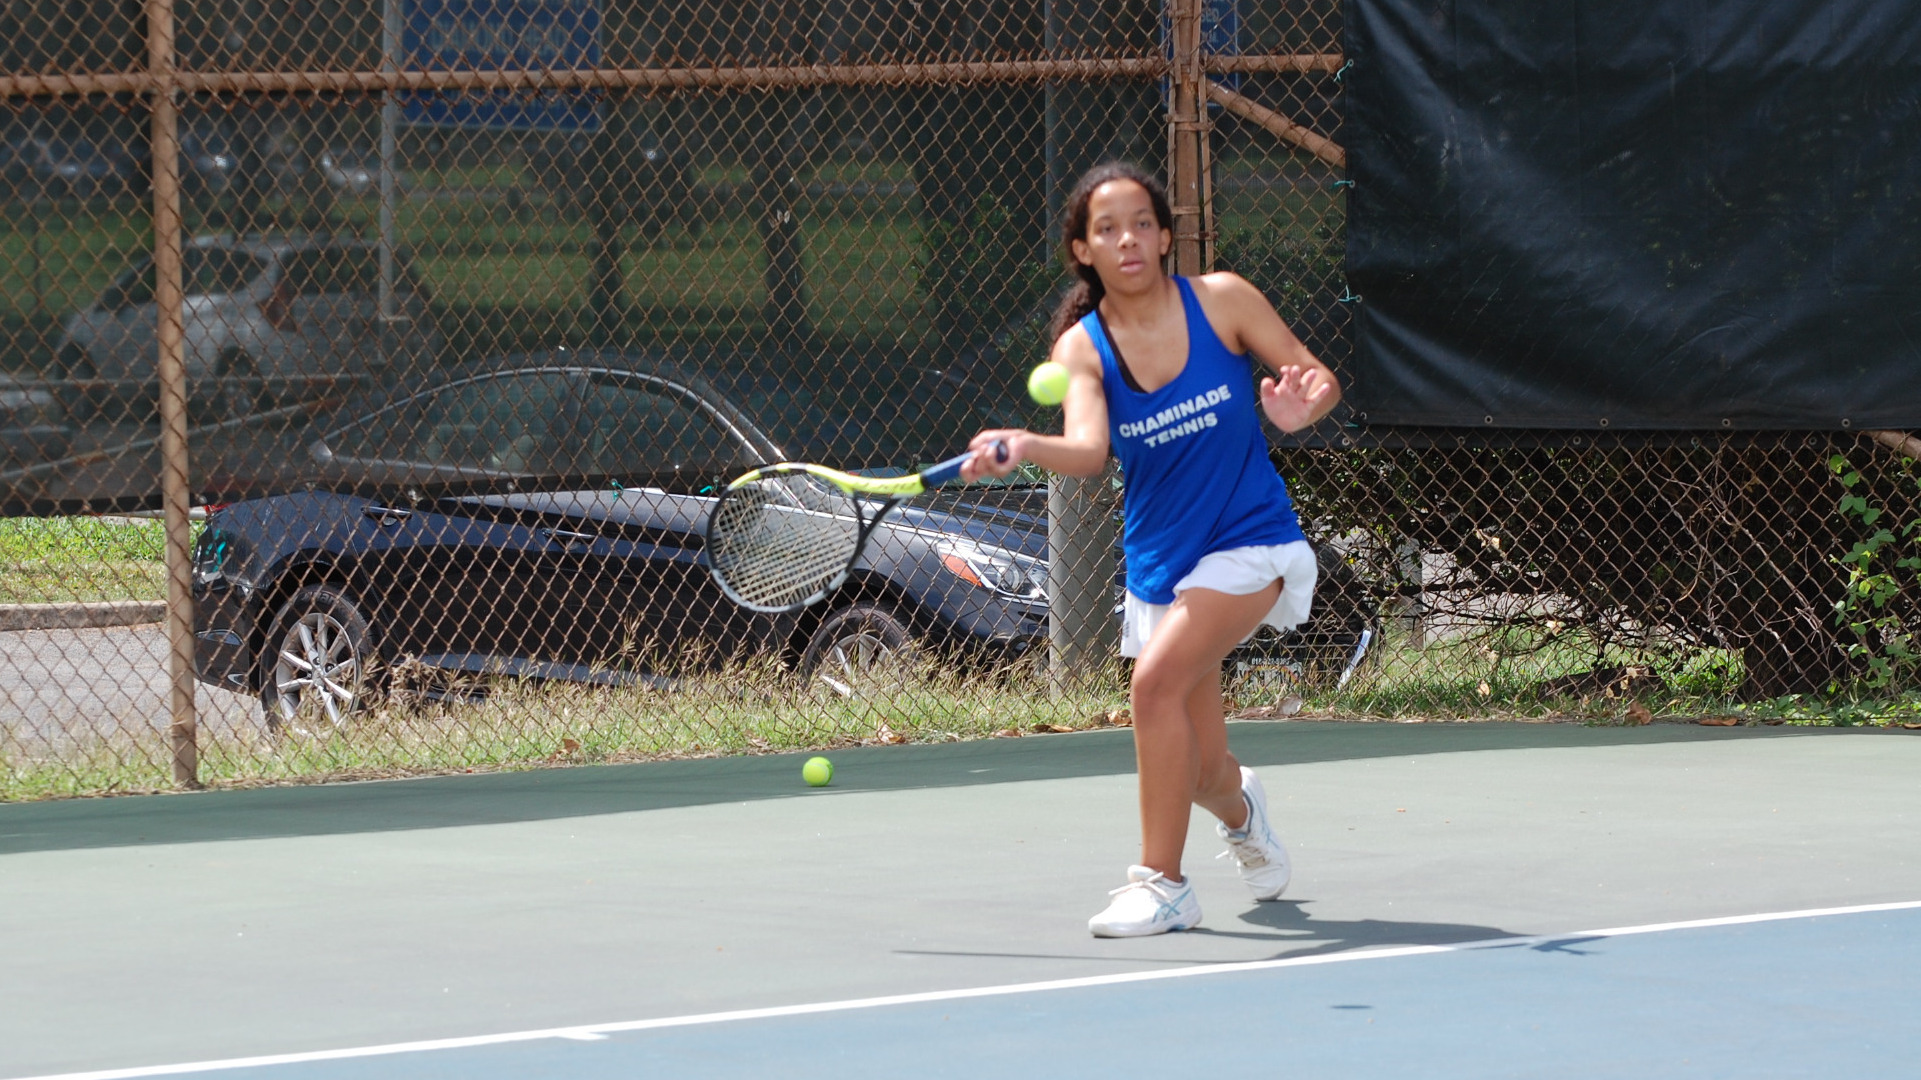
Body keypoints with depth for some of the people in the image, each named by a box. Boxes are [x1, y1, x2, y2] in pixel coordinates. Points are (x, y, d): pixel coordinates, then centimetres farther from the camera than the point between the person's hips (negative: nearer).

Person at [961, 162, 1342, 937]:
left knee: (1157, 679, -27)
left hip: (1249, 542, -3)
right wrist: (1024, 449, -44)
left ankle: (1161, 882, -17)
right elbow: (1088, 449, -23)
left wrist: (1301, 406, -22)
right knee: (1201, 771, 8)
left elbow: (1319, 378, 1)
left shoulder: (1221, 301, -8)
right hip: (1159, 564, 3)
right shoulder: (1082, 348, -6)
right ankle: (1240, 810, 47)